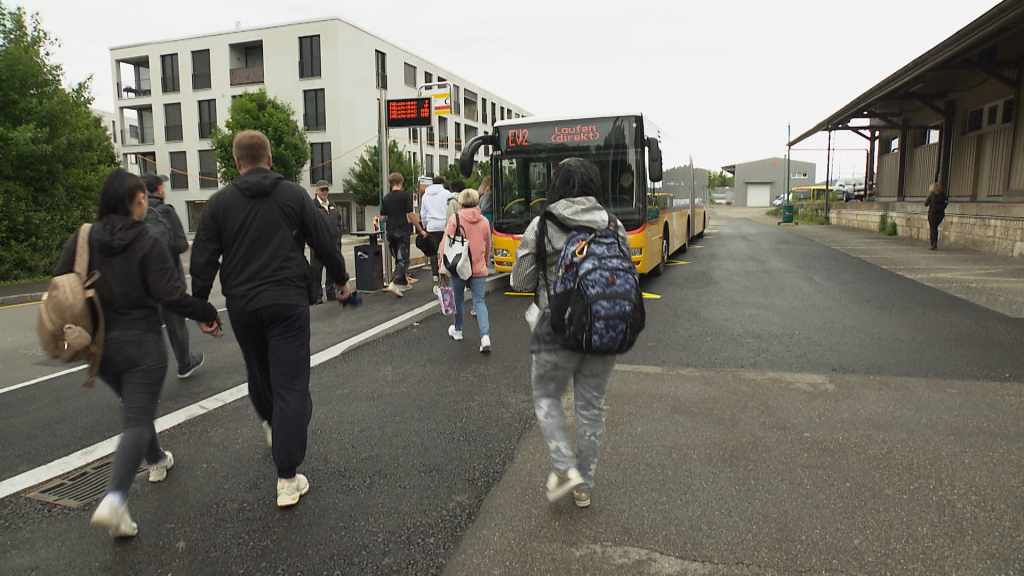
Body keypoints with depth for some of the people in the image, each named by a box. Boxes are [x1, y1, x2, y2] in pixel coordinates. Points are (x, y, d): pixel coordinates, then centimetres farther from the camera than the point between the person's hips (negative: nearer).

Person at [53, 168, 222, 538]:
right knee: (138, 420, -3)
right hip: (140, 344, -6)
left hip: (97, 345, 6)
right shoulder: (148, 244, -14)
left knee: (134, 406, 27)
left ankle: (156, 461, 46)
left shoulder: (80, 240, 0)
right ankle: (115, 499, -20)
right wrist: (206, 314, -5)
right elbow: (171, 296, -18)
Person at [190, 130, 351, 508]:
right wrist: (341, 280, 18)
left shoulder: (220, 202, 4)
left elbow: (203, 260, 2)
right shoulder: (294, 195, 1)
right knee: (290, 385, -3)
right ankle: (287, 479, -3)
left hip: (242, 306, 3)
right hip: (288, 302, -2)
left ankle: (272, 424, 52)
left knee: (258, 373, 25)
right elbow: (325, 243, 3)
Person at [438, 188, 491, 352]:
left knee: (458, 298, 17)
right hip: (479, 268, 2)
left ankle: (457, 330, 33)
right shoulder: (484, 221, 6)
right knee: (479, 301, 2)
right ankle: (485, 336, -14)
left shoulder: (455, 218, -6)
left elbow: (446, 242, -9)